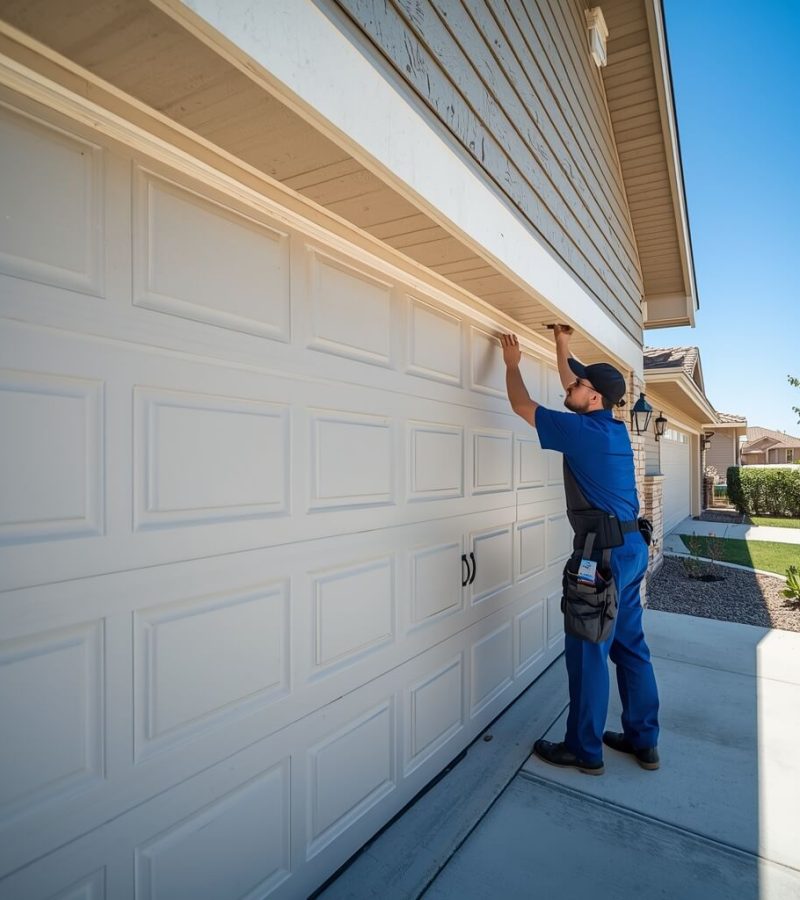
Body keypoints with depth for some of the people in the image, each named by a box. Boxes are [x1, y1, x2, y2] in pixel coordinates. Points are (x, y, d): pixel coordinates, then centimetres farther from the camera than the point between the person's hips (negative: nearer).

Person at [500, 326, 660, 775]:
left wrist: (512, 362, 11)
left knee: (588, 651, 3)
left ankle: (584, 750, 17)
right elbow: (574, 388, 26)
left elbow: (523, 406, -3)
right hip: (632, 548, 9)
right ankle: (643, 740, 30)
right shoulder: (616, 428, 9)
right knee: (631, 646, 17)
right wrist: (563, 349, 30)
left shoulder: (583, 430, -14)